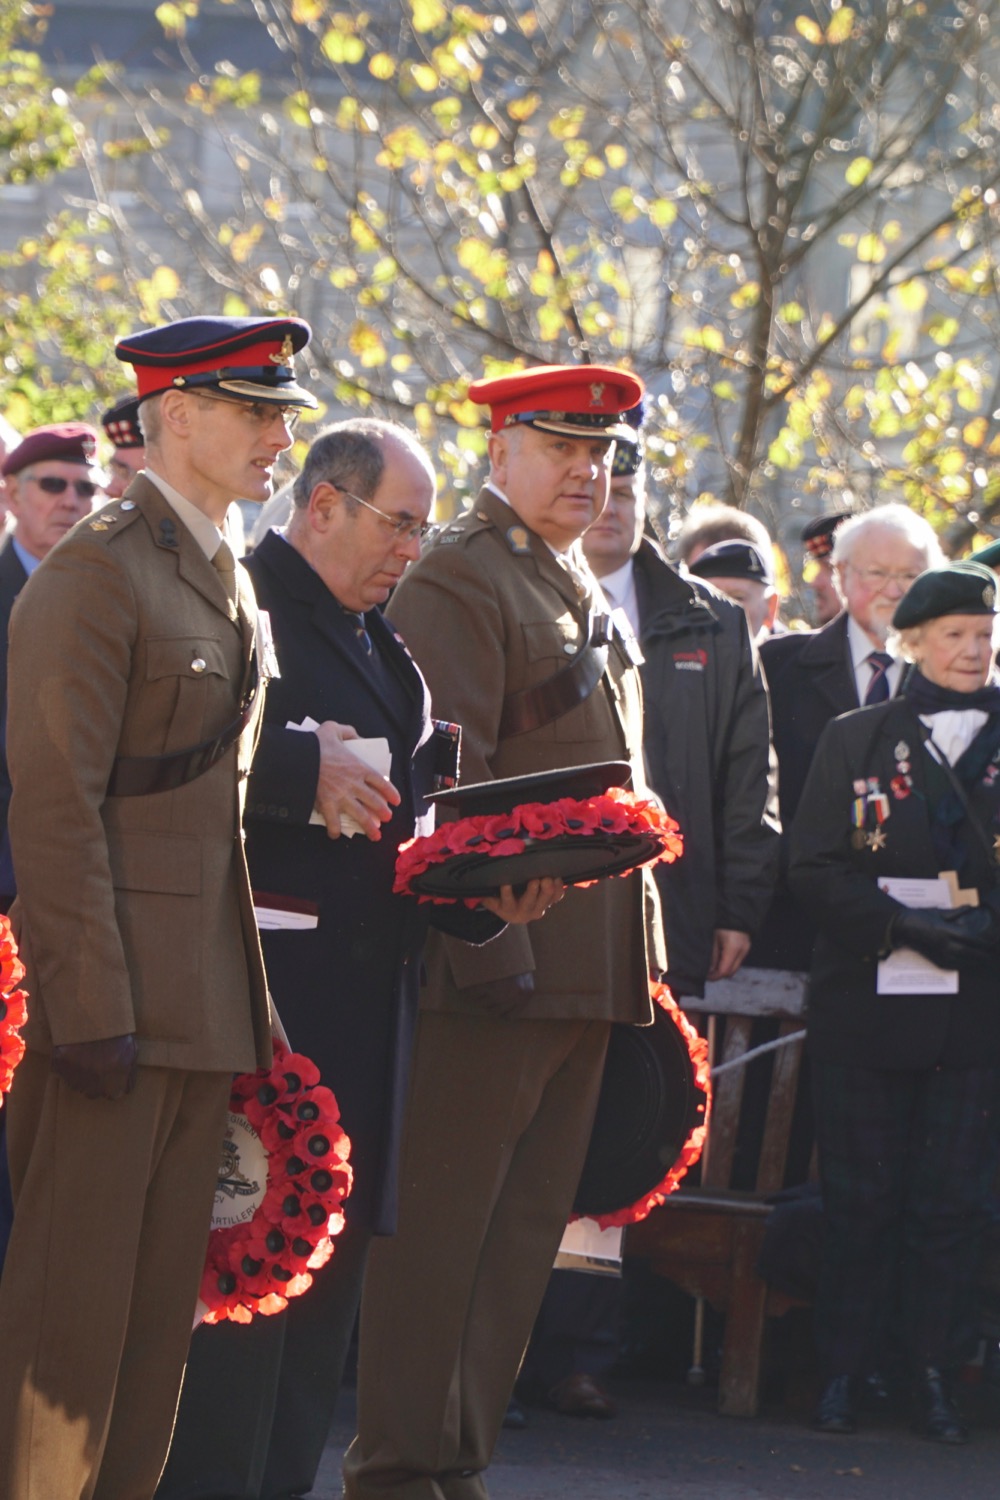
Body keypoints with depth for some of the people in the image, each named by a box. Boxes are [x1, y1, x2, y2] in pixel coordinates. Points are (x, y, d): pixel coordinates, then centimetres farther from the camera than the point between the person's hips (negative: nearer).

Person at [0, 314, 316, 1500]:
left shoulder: (223, 579, 17)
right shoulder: (96, 572, -11)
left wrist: (249, 996, 16)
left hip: (204, 993, 9)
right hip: (115, 987, -9)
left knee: (164, 1289, 10)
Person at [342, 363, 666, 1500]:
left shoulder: (577, 587, 19)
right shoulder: (457, 580, -9)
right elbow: (447, 782, -16)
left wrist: (645, 950, 19)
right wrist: (486, 948, -22)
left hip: (590, 968, 9)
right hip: (500, 961, -9)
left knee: (527, 1228, 11)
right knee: (443, 1223, -5)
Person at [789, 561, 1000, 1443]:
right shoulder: (856, 741, 8)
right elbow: (815, 871, 2)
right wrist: (905, 924, -12)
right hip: (866, 1000, 0)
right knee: (860, 1196, 2)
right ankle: (844, 1370, 10)